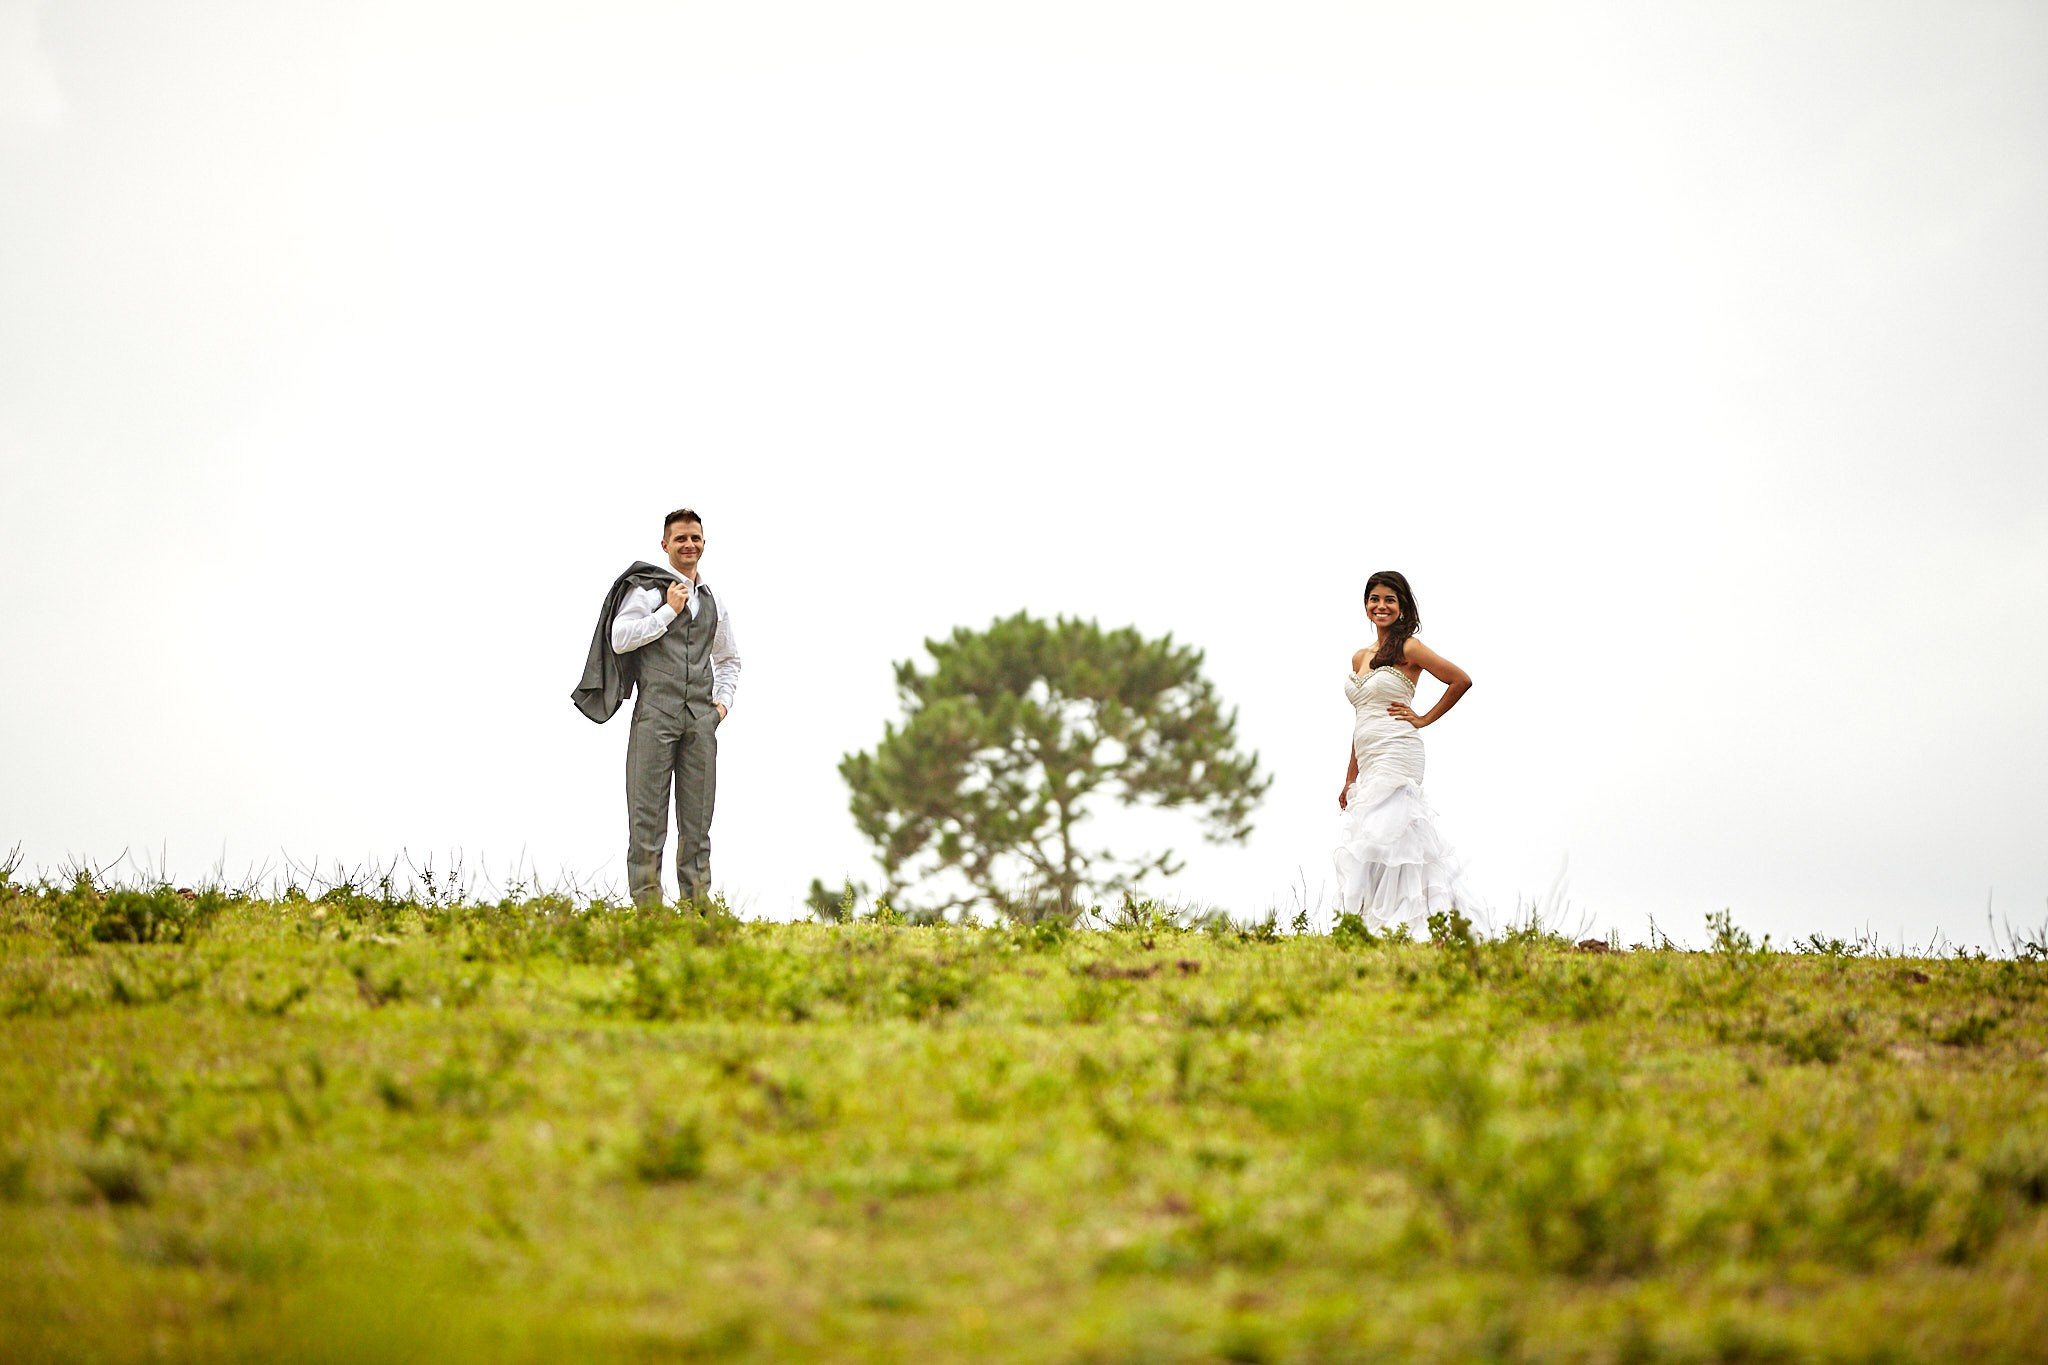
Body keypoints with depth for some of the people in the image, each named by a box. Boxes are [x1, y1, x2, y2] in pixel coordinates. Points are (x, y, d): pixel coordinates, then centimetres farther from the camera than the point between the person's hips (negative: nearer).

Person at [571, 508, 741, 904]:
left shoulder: (715, 602, 20)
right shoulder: (647, 588, 2)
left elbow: (728, 658, 32)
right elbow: (620, 638, -10)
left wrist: (724, 700, 16)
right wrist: (668, 611, -8)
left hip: (701, 720, 5)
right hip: (655, 712, -5)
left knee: (697, 819, 4)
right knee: (648, 815, -7)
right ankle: (647, 908, -7)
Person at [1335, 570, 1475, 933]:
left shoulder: (1408, 649, -3)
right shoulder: (1360, 658, 18)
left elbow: (1461, 680, -5)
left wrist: (1424, 719, -1)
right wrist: (1350, 780, 21)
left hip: (1396, 756, -8)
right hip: (1369, 763, 8)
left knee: (1379, 839, -16)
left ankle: (1388, 925, -19)